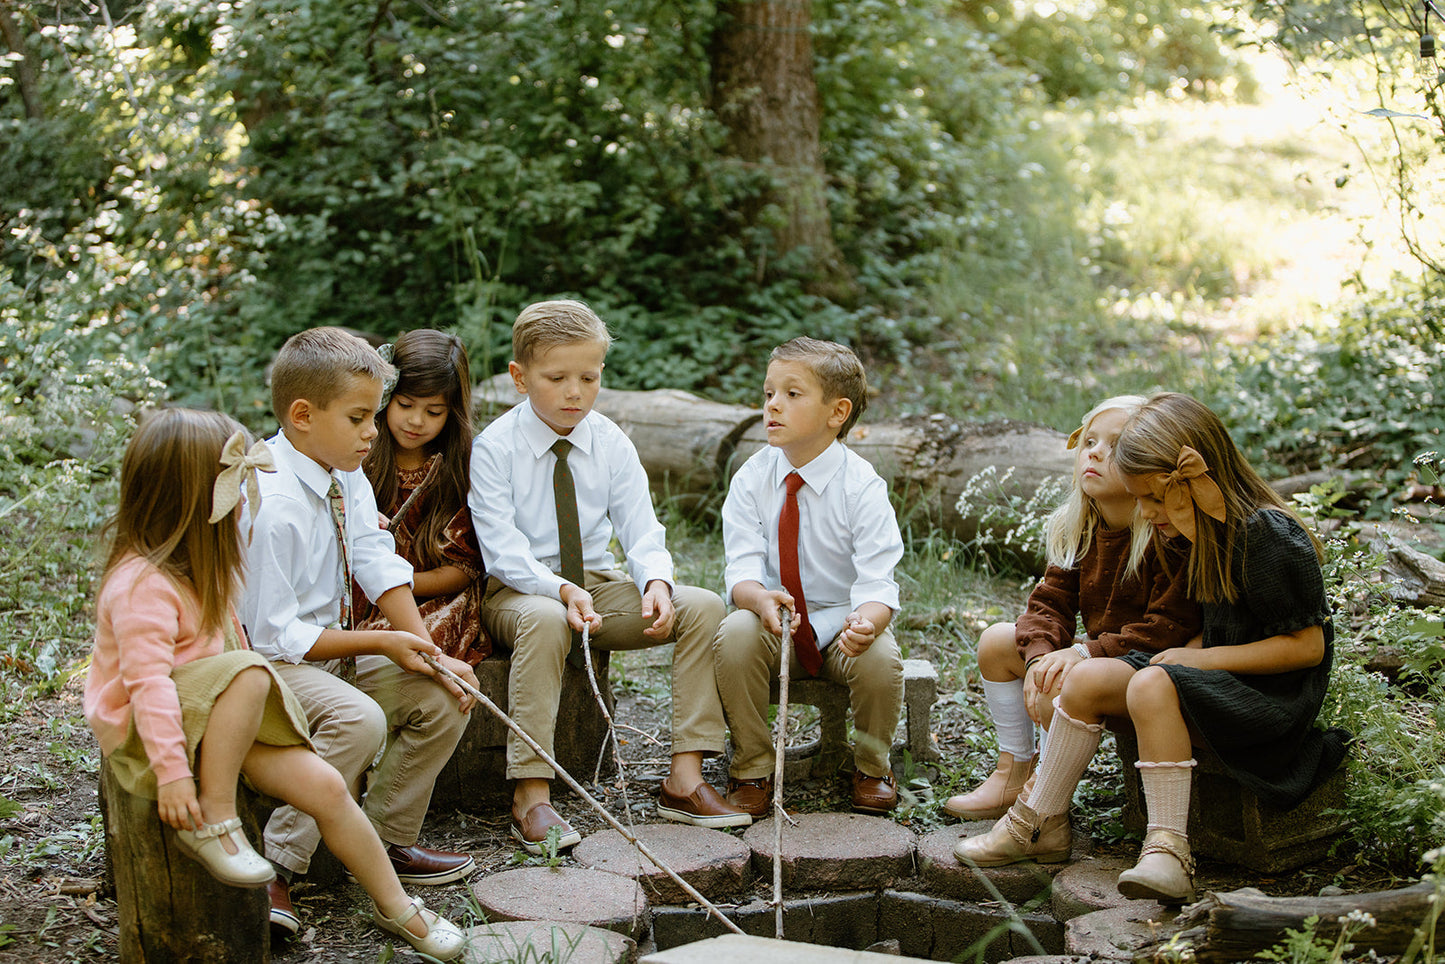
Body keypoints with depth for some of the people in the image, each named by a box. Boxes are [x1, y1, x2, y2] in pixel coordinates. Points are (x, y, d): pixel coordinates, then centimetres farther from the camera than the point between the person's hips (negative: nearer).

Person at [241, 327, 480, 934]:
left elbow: (381, 570, -3)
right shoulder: (272, 507, -26)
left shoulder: (346, 478, 1)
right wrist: (381, 643, -22)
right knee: (359, 719, -32)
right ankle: (276, 867, -22)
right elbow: (276, 633, -24)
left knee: (443, 697, -1)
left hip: (335, 651, 9)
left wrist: (429, 654, -14)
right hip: (270, 662, -9)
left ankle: (386, 839, 11)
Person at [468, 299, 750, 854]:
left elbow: (640, 531, -3)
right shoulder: (493, 448, -11)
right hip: (517, 591, -5)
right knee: (544, 619, -40)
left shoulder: (611, 444, 2)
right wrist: (561, 590, -34)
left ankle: (685, 778, -16)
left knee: (704, 605, -16)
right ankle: (531, 795, -37)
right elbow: (503, 549, -17)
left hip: (599, 584, 5)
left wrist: (656, 582, -25)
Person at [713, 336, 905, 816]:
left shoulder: (862, 485, -14)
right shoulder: (752, 479, -5)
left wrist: (866, 622, -43)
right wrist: (760, 599, -37)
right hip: (774, 618, 2)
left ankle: (871, 766, 1)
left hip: (843, 620, -1)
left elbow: (878, 582, -19)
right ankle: (752, 769, -9)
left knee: (880, 658, -31)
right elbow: (743, 568, -13)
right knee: (735, 635, -29)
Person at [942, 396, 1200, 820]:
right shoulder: (1078, 529, 4)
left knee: (1058, 688, -32)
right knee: (996, 641, 4)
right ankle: (1013, 770, 10)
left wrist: (1087, 653, -28)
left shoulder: (1173, 534, -21)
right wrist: (1040, 655, -20)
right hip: (1096, 652, 9)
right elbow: (1050, 602, 2)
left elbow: (1171, 629, -25)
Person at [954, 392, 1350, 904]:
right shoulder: (1208, 531, 9)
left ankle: (1168, 847, -33)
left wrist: (1205, 658, -19)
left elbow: (1307, 647, -19)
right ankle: (1039, 824, -1)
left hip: (1272, 692, -9)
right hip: (1218, 675, 9)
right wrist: (1188, 653, -3)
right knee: (1087, 678, -8)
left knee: (1152, 685, -33)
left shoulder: (1269, 535, -19)